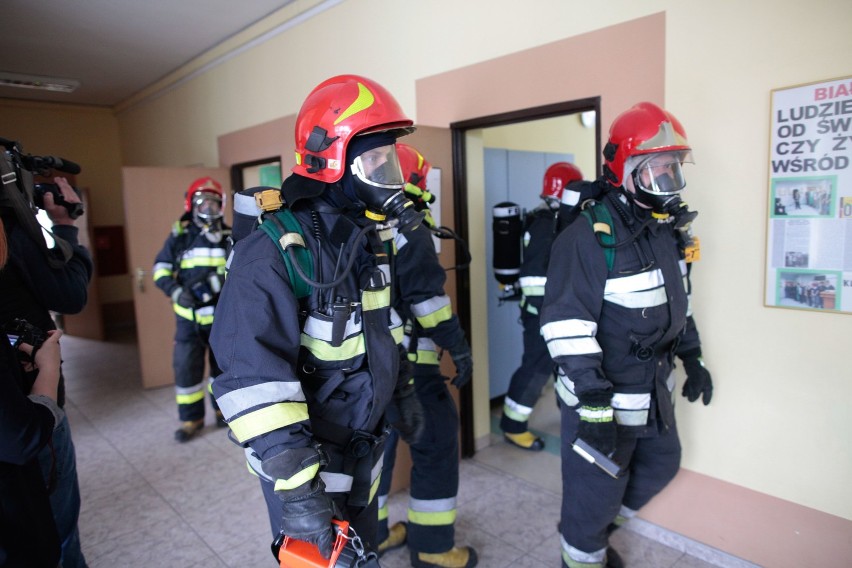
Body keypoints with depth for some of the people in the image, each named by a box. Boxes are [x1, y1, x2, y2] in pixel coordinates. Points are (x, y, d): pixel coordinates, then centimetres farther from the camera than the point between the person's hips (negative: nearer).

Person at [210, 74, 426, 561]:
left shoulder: (369, 236, 3)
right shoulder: (274, 248, -24)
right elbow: (253, 378, -28)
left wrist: (403, 392, 17)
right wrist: (294, 480, -29)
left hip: (365, 444, 8)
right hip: (306, 452, -7)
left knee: (361, 552, 26)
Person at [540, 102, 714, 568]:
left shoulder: (668, 230, 6)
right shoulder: (589, 238, -23)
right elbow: (566, 326, -27)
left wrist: (693, 359, 20)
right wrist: (594, 405, -28)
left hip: (655, 391, 9)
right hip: (603, 398, -9)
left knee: (660, 466, 26)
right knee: (594, 493, 7)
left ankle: (594, 529, 48)